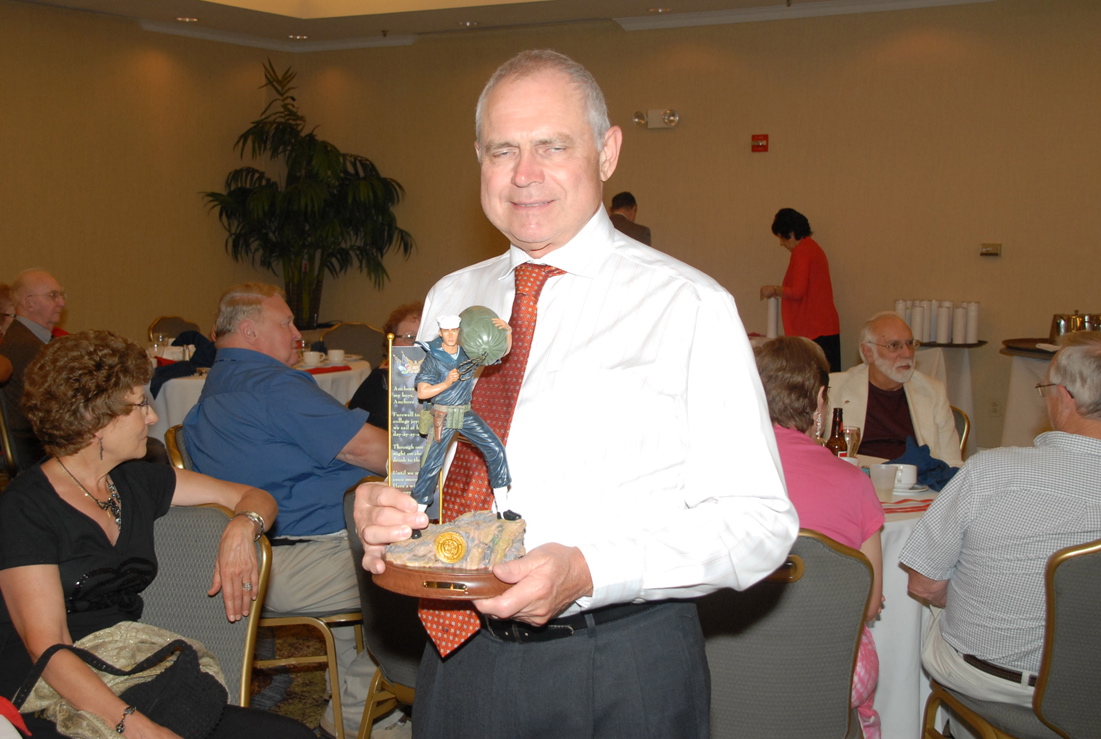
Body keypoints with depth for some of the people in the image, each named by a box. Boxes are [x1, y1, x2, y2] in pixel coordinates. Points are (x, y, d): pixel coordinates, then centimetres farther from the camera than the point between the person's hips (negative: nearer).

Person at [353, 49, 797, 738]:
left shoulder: (692, 307, -10)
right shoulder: (449, 300, 7)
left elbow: (759, 521, -13)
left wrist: (587, 572, -25)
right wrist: (380, 507, -8)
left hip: (622, 673, -4)